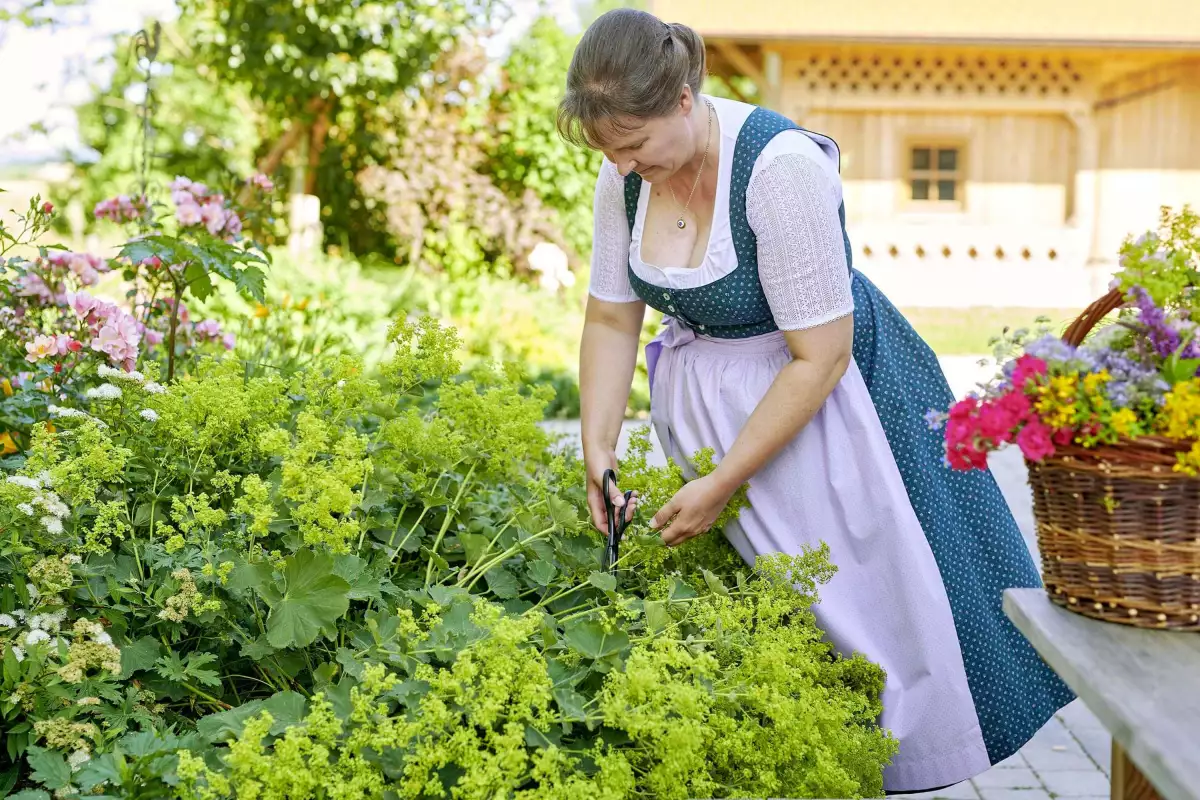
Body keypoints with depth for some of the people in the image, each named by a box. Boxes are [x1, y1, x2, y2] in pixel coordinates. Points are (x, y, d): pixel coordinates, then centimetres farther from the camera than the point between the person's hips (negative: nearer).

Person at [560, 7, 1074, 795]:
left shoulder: (779, 166, -28)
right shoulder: (626, 173, -8)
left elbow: (820, 356, -25)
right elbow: (612, 320, 2)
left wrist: (723, 484, -22)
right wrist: (599, 454, -7)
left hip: (818, 394, -5)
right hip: (704, 399, 6)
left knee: (864, 588, 2)